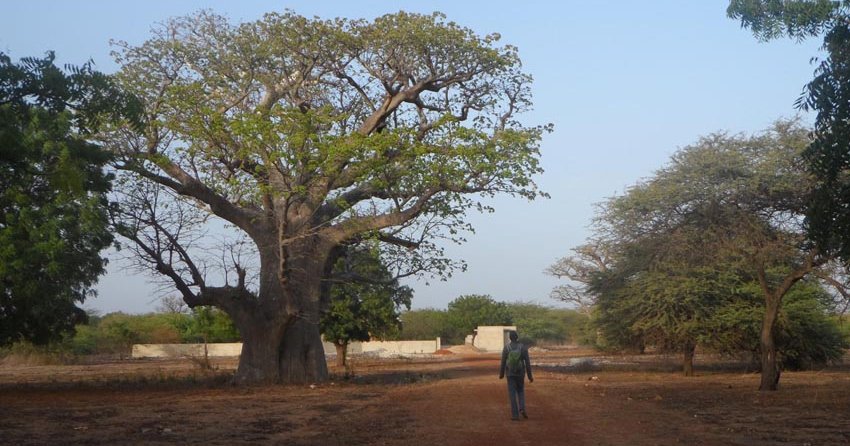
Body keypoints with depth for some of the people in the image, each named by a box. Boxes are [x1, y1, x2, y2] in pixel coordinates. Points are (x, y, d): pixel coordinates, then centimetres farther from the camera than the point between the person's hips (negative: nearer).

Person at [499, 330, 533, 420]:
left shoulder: (506, 348, -12)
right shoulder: (523, 347, -11)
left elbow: (503, 362, -5)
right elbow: (527, 363, -9)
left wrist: (501, 374, 10)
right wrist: (530, 376, -1)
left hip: (510, 374, -1)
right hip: (520, 373, 1)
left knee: (512, 394, 5)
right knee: (521, 391, 22)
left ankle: (515, 415, 2)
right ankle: (522, 409, 0)